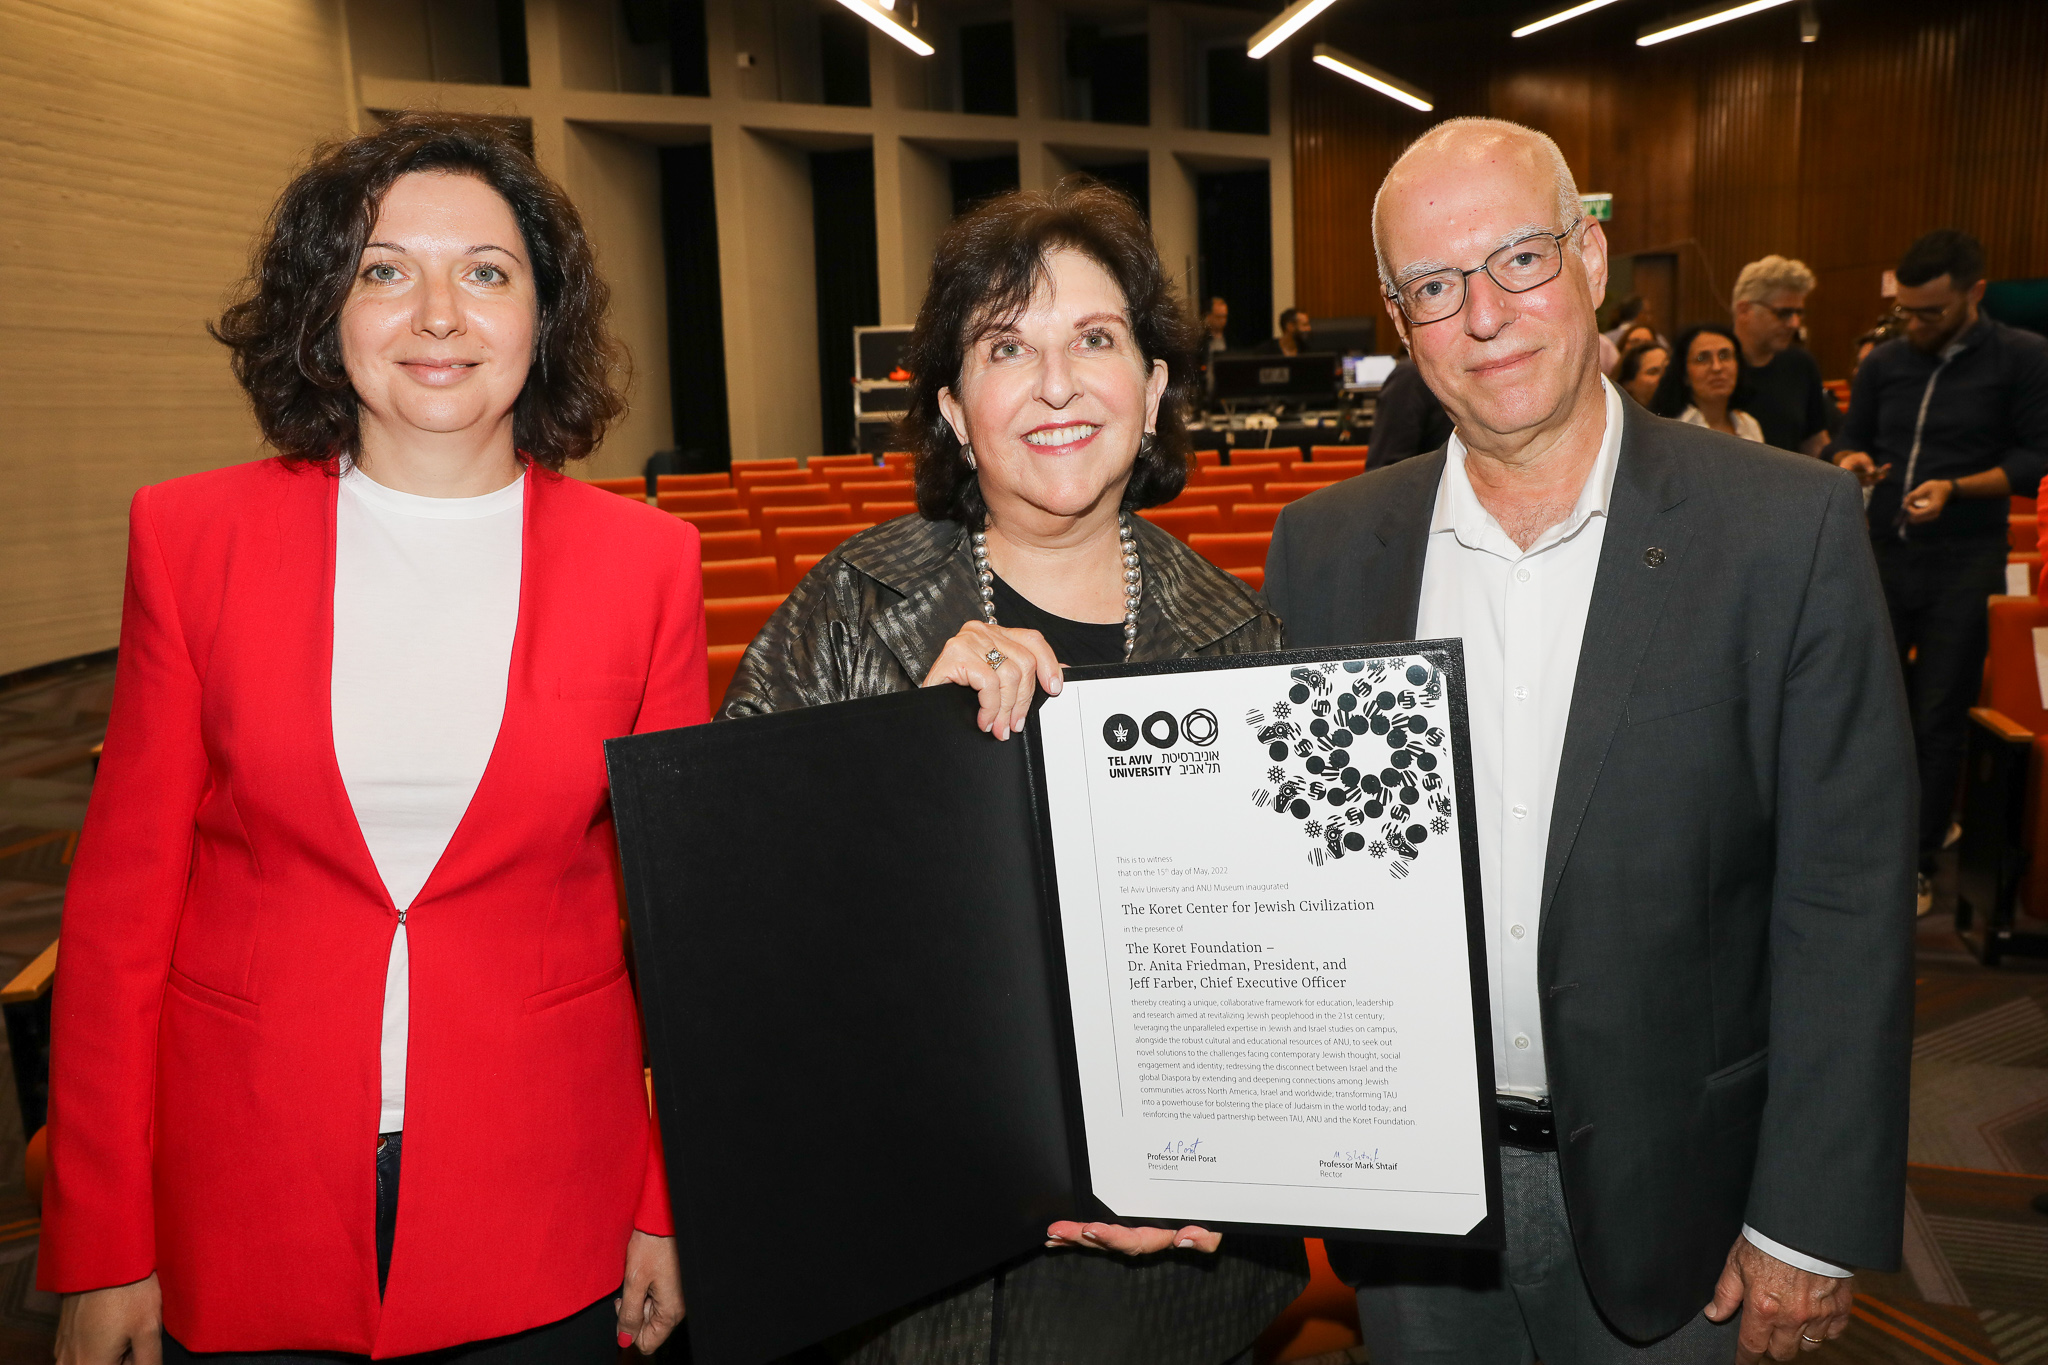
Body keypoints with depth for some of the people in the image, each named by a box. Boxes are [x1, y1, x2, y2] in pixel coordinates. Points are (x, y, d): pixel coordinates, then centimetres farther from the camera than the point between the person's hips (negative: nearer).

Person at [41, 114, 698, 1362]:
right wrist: (102, 1248, 0)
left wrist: (668, 1206, 0)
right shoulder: (193, 538, -3)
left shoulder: (645, 562, -4)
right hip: (244, 1199, 1)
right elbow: (122, 899, -1)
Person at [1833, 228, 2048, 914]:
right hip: (1884, 556, 4)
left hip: (1964, 567, -3)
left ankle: (1918, 861, 14)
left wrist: (1955, 487, -20)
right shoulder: (1885, 361, 7)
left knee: (1938, 719, 2)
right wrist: (1853, 461, -7)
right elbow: (1851, 439, 16)